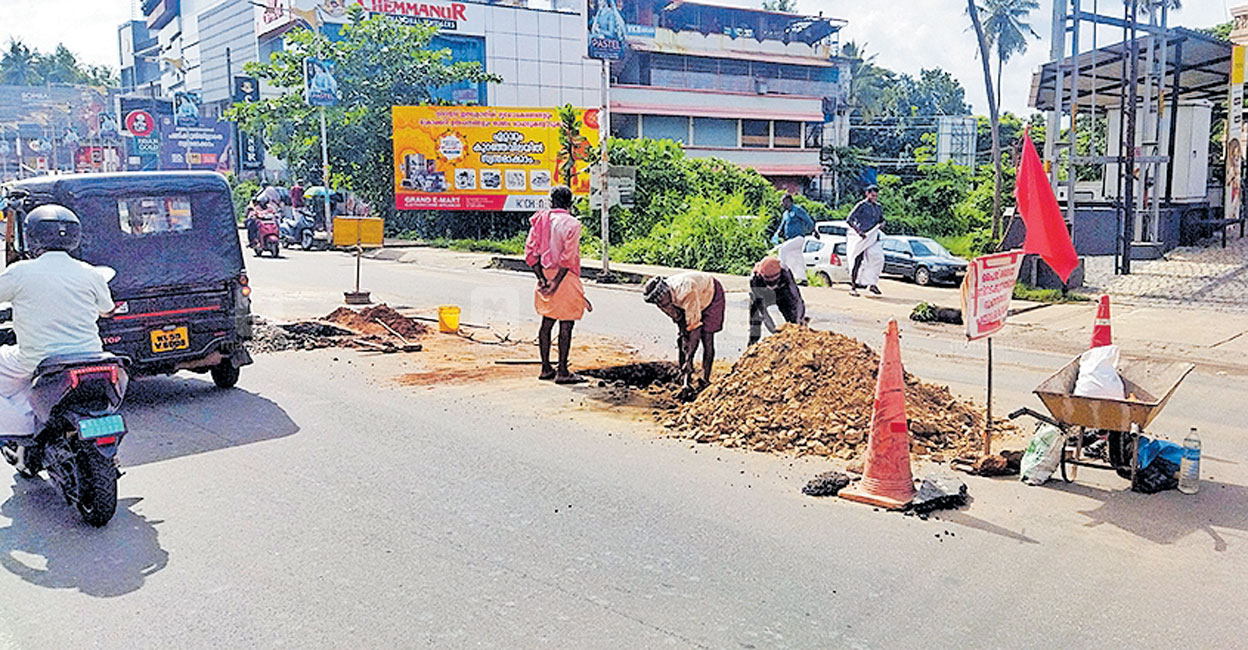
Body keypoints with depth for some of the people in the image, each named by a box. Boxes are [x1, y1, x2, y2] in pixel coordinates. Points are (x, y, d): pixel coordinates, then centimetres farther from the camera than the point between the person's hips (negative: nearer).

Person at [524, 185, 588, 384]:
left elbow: (531, 252, 1)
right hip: (564, 278, -7)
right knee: (566, 325, -1)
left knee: (546, 322, 14)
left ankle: (546, 368, 21)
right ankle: (562, 372, 3)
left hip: (546, 276, 7)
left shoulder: (540, 219, 6)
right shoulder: (571, 224, -12)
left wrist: (542, 279, 0)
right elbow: (567, 258, -19)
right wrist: (556, 283, -15)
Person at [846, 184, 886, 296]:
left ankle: (872, 283, 2)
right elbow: (849, 220, -12)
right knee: (858, 262, -4)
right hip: (862, 237, -5)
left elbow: (881, 219, 27)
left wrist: (882, 224, 2)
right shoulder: (862, 205, -5)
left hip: (873, 238, 6)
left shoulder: (877, 207, 13)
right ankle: (853, 287, 2)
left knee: (878, 258, -10)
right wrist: (858, 231, -20)